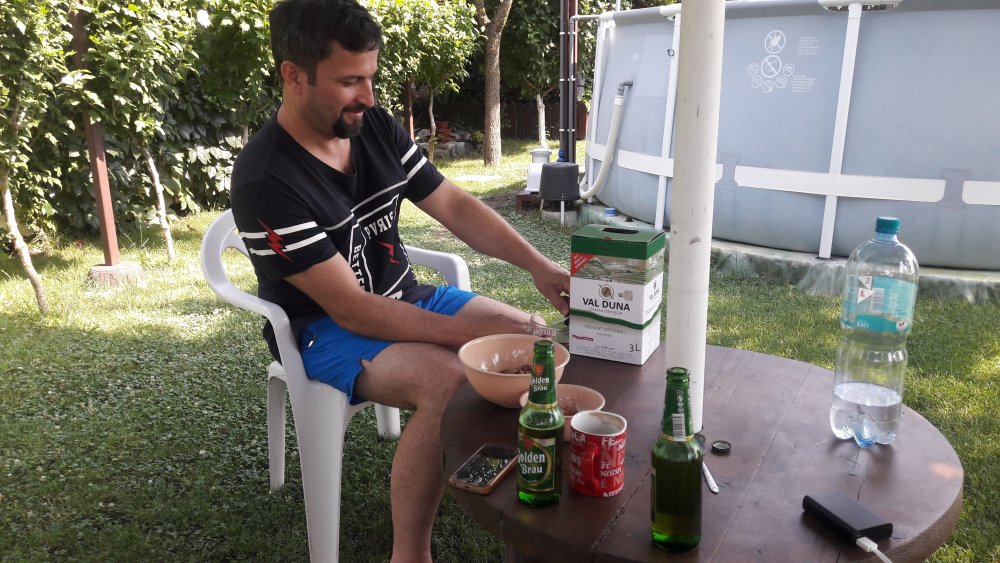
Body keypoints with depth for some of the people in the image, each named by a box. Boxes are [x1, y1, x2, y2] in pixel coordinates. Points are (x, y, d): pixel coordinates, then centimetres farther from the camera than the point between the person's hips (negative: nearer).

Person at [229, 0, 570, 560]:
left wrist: (538, 264, -15)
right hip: (324, 329, -7)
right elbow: (350, 309, -26)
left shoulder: (377, 127, -5)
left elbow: (455, 205, -2)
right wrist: (472, 334, -27)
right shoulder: (265, 181, -25)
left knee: (529, 335, -2)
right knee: (449, 382, -32)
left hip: (406, 299, 7)